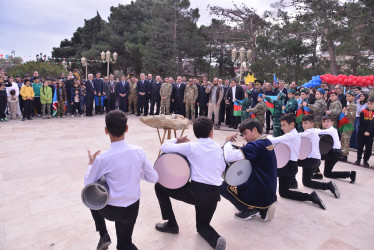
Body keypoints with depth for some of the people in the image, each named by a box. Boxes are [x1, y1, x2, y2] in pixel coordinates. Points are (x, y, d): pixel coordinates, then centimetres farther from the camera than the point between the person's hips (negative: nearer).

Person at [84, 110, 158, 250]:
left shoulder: (102, 159, -21)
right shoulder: (139, 151, -13)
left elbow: (88, 184, -4)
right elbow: (153, 178, -4)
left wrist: (91, 164, 9)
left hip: (111, 210, -2)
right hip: (133, 209, 3)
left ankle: (103, 235, 23)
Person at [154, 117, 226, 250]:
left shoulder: (191, 147, -5)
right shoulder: (218, 147, 8)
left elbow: (164, 147, -3)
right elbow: (222, 168, 18)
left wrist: (177, 140, 15)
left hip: (196, 191, -5)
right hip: (214, 194, 6)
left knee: (159, 186, 14)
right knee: (202, 225, 30)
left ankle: (171, 224, 19)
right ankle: (216, 239, -3)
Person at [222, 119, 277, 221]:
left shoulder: (255, 145, -22)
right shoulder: (267, 142, 6)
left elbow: (229, 157, -32)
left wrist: (228, 141, -15)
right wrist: (244, 149, 2)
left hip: (260, 195, -9)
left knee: (223, 187, -3)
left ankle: (251, 209, 4)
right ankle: (263, 209, 16)